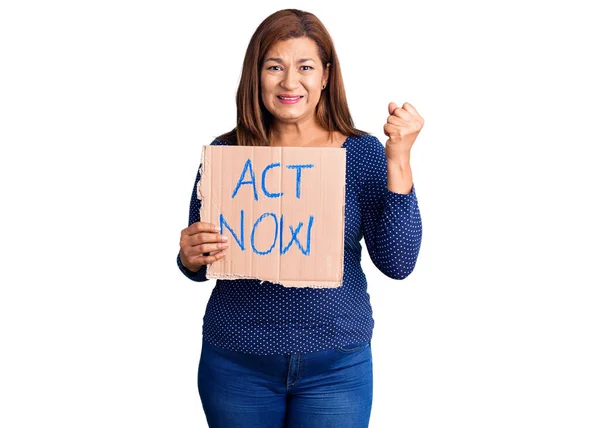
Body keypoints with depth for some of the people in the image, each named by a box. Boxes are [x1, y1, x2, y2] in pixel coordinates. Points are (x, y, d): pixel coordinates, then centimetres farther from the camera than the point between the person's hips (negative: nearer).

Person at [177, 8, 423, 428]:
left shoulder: (363, 153, -3)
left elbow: (397, 264, -12)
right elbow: (198, 266, 7)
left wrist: (399, 160, -17)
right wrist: (190, 258, -16)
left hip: (336, 365, -1)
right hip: (236, 362, 1)